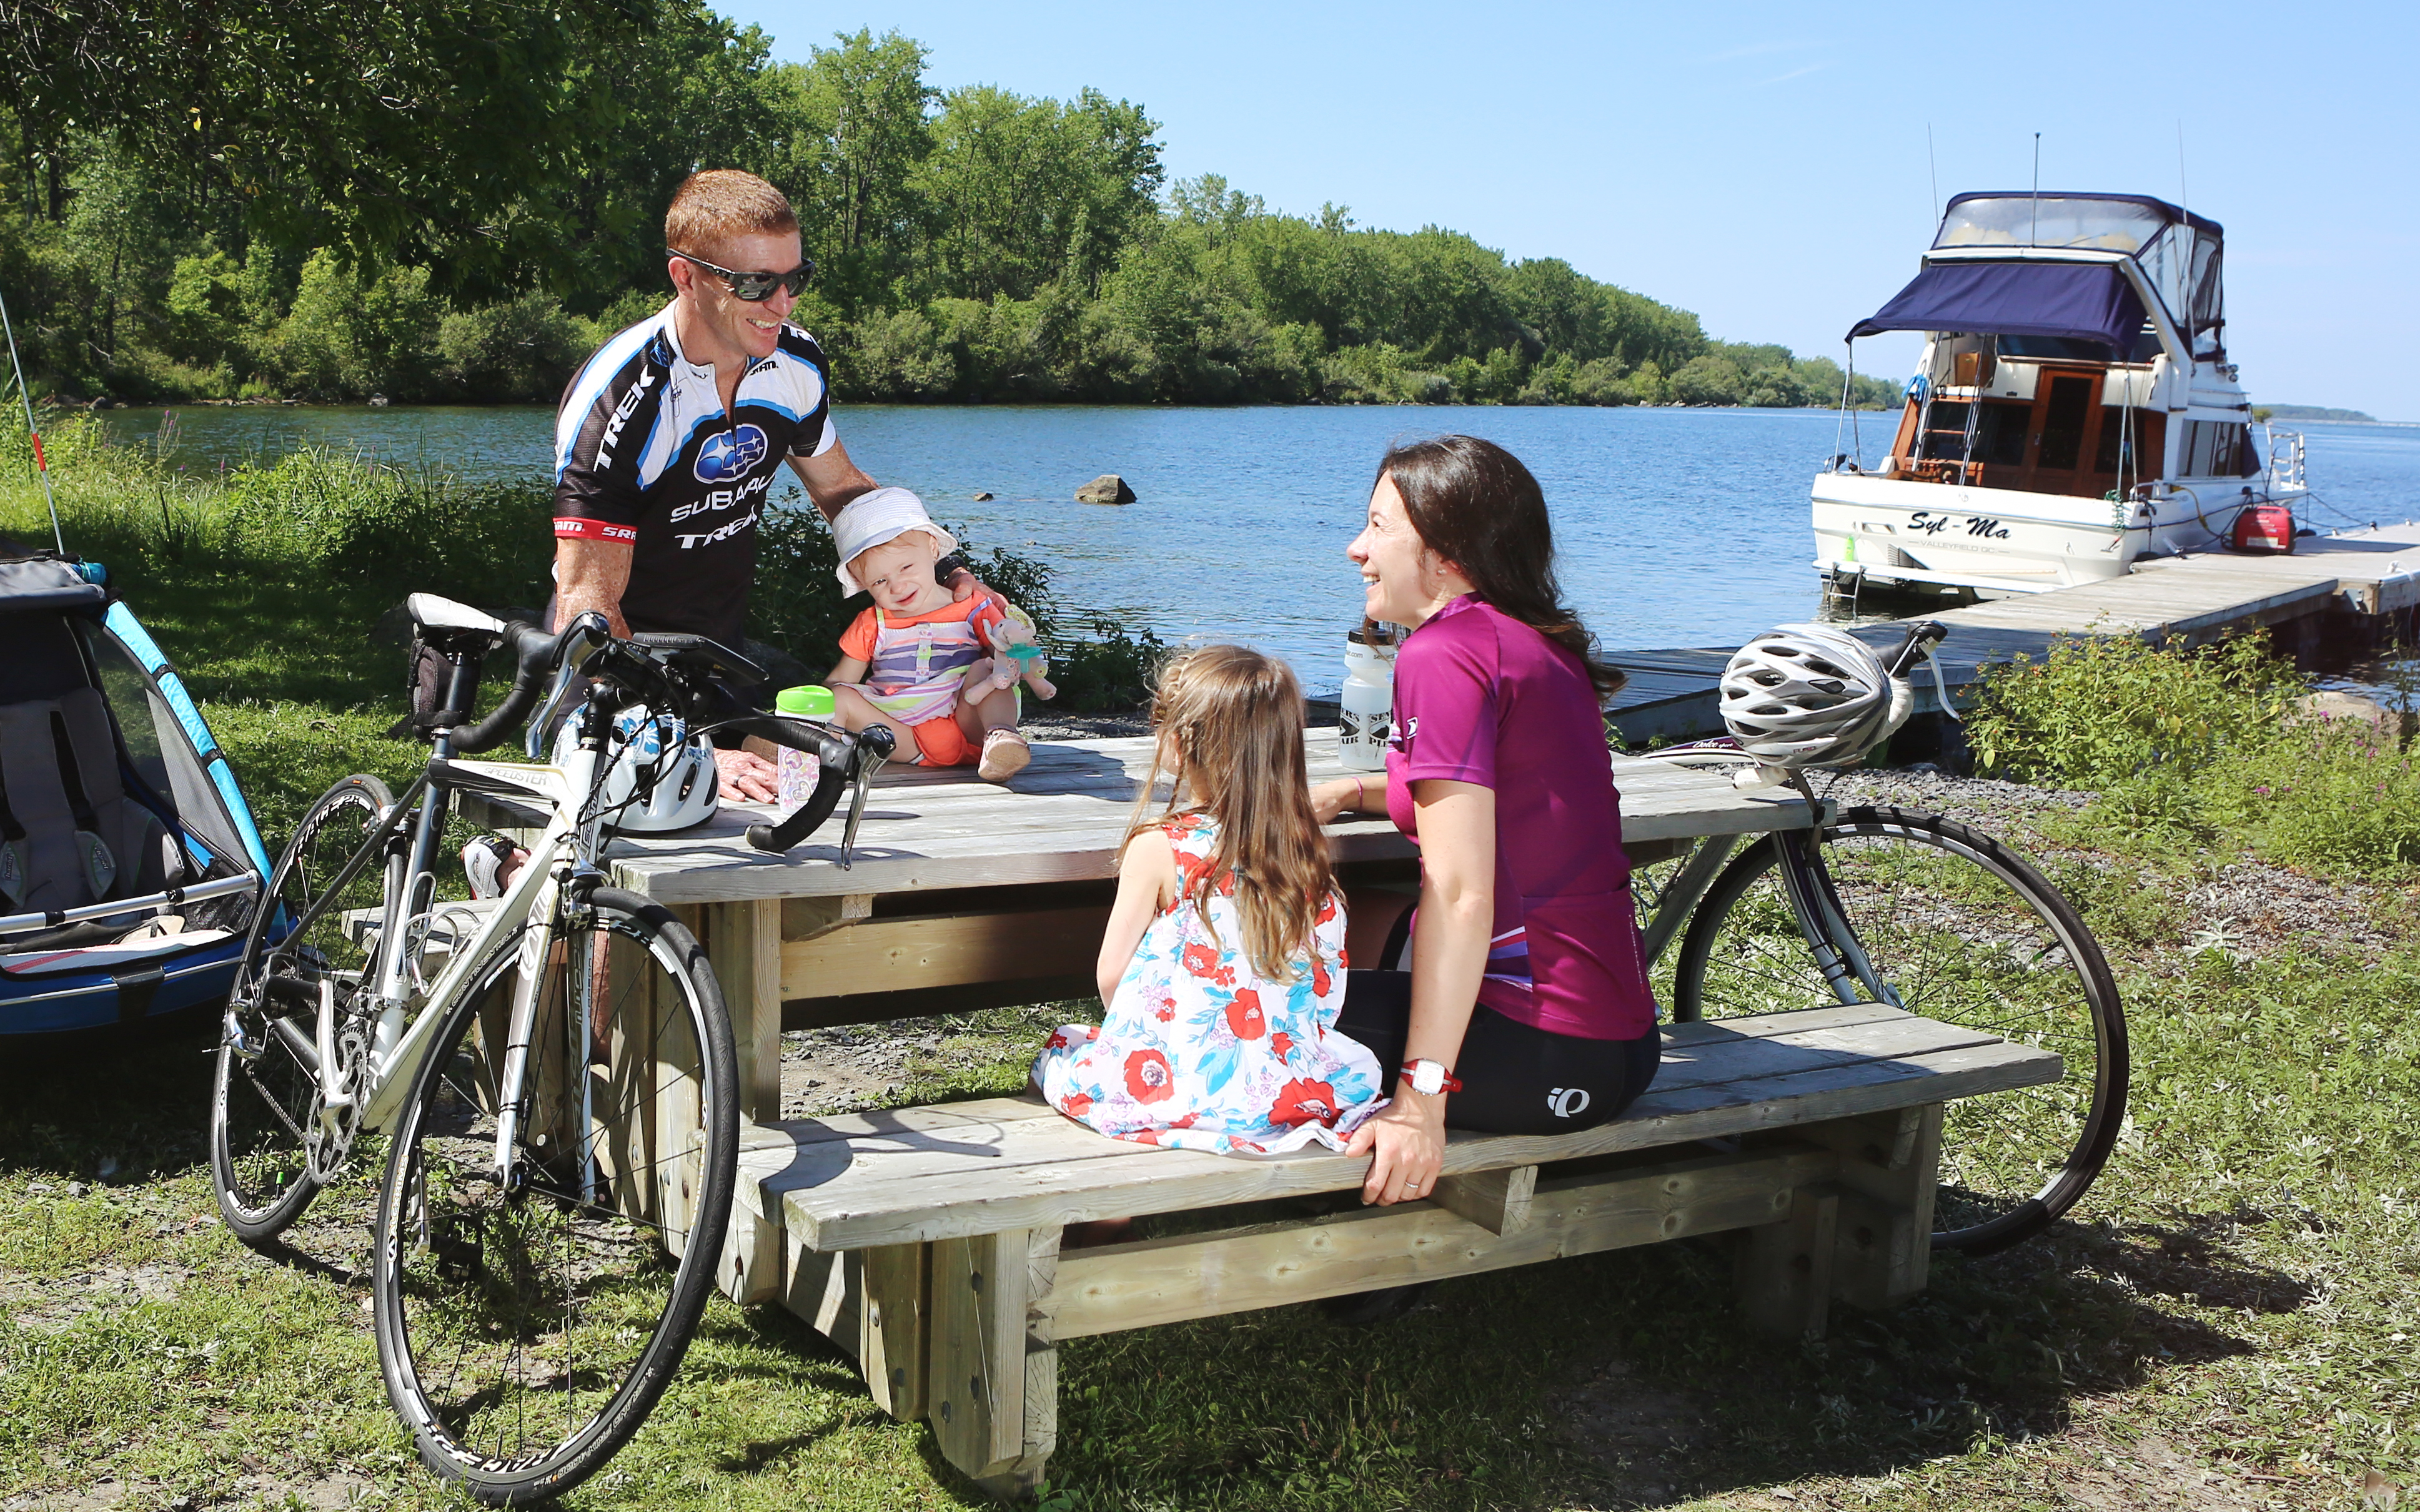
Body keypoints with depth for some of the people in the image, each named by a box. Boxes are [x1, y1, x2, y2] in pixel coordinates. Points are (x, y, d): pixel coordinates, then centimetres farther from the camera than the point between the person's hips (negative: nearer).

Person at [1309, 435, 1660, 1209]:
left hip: (1544, 1057, -9)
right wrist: (1359, 792, 20)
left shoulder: (1445, 652, -14)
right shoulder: (1544, 646, 12)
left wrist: (1422, 1101, -23)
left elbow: (1460, 894, -21)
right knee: (1366, 917, 28)